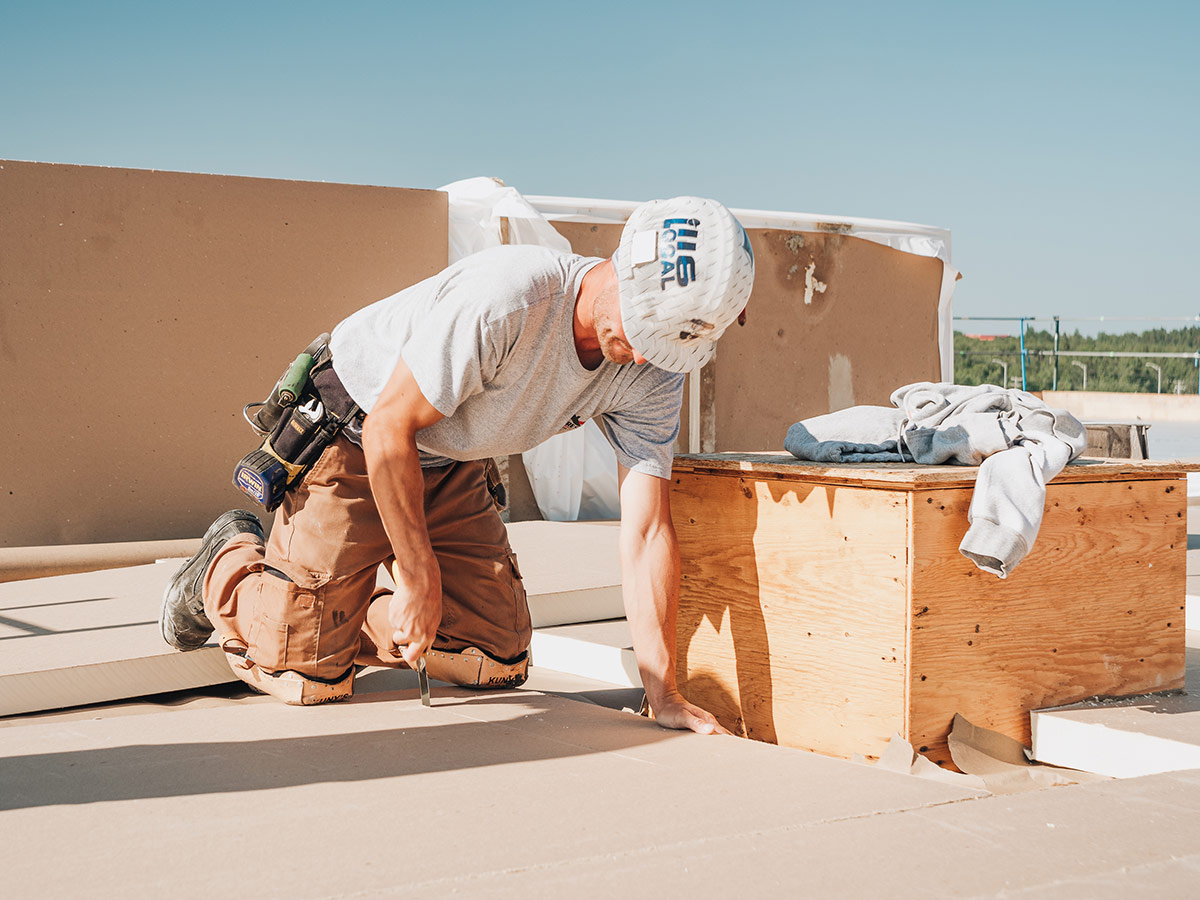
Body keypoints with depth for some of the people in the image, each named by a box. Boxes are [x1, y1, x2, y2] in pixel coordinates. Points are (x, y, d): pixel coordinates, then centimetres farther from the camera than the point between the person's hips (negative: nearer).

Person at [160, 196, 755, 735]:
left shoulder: (654, 372, -16)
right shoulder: (502, 300, -37)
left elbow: (646, 533, -16)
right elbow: (388, 429, -29)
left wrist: (663, 694, -21)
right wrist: (420, 579, -21)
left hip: (450, 467, 6)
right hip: (354, 439, -6)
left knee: (499, 662, 1)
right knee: (309, 675, -6)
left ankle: (349, 617, 23)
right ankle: (227, 566, 24)